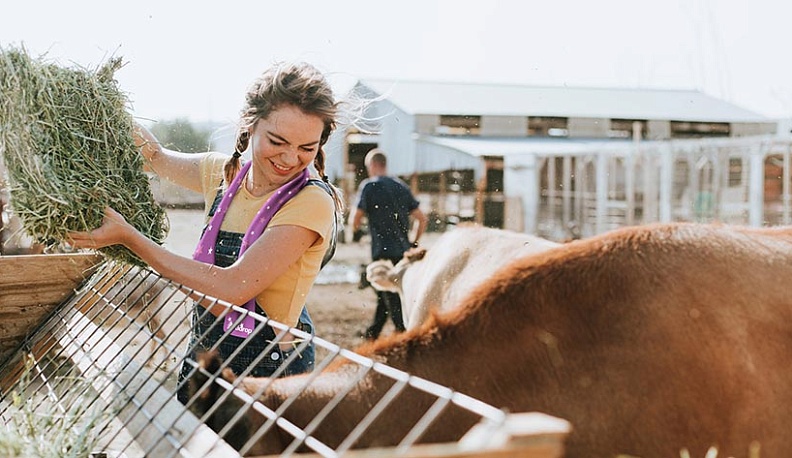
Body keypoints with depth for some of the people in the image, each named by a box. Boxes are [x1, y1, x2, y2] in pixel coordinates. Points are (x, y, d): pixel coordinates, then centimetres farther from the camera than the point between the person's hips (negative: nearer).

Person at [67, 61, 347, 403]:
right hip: (203, 355, 6)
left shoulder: (312, 202, -20)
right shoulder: (223, 172, 0)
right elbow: (155, 157, 20)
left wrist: (129, 237, -22)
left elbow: (233, 288, -26)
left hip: (268, 368, -6)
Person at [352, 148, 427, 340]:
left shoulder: (369, 185, -5)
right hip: (403, 251, 7)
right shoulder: (401, 186, 11)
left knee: (392, 300, -5)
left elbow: (356, 218, -7)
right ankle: (373, 333, 35)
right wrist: (413, 243, 19)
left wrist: (355, 231, 14)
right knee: (384, 294, 21)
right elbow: (421, 219, 9)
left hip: (383, 251, -7)